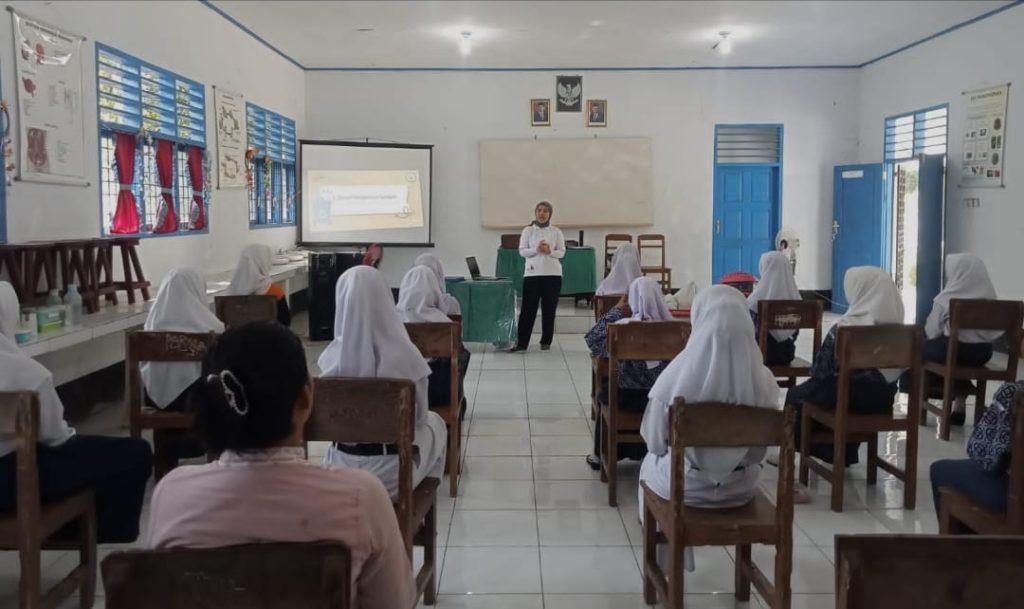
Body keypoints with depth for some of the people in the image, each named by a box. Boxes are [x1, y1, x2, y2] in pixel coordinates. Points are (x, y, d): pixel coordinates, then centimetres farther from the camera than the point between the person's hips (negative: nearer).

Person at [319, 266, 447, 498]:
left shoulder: (331, 358, -13)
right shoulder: (405, 356, -21)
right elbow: (420, 416, -5)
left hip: (343, 469, 3)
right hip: (392, 472, -3)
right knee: (434, 423, 28)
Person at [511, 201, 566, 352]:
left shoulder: (556, 232, 5)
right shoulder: (528, 230, 5)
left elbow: (562, 252, 2)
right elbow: (522, 251, 0)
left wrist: (550, 251, -17)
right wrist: (536, 250, -17)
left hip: (552, 273, 1)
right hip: (532, 273, -1)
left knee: (549, 309, 5)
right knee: (528, 308, -2)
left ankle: (546, 341, 15)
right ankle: (522, 342, 1)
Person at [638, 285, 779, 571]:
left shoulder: (677, 375, -24)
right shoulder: (763, 380, -18)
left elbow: (654, 441, -9)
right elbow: (760, 448, -3)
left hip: (685, 486, -2)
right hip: (741, 487, 2)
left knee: (651, 464, 33)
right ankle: (675, 555, 49)